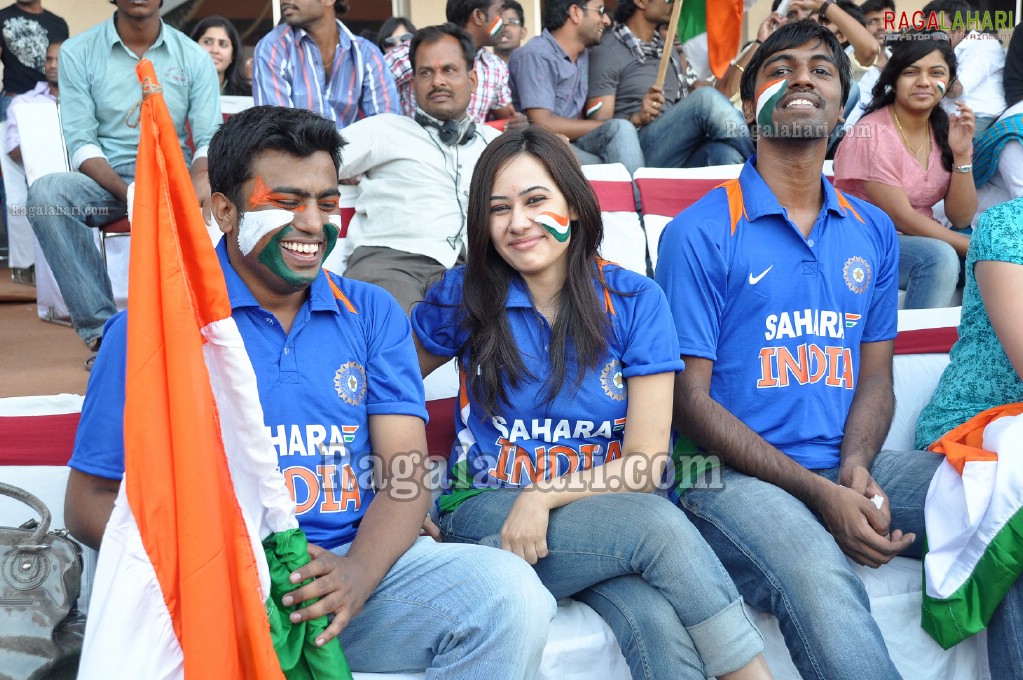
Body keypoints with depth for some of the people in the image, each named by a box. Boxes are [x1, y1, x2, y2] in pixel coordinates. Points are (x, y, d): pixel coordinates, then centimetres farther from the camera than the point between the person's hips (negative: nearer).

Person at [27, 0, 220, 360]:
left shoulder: (194, 57, 7)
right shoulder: (77, 52, 3)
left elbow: (209, 138, 1)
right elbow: (81, 143, -4)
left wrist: (201, 176, -24)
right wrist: (128, 191, -23)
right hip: (107, 181, 0)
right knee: (45, 192, -32)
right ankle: (101, 328, -27)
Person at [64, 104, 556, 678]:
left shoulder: (372, 314, 14)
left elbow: (406, 468, 4)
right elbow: (92, 502, 4)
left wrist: (356, 572, -18)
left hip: (356, 563, 3)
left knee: (510, 595, -23)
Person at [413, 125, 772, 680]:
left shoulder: (635, 302, -1)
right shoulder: (463, 297, 1)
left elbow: (645, 462, -6)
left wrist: (545, 495, -19)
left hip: (606, 508, 1)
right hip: (487, 511, -1)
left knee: (658, 619, -35)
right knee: (660, 526, -30)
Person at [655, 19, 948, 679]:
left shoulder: (874, 231, 16)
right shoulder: (700, 233, -2)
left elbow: (875, 376, 15)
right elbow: (689, 398, -6)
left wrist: (855, 469, -9)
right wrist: (821, 496, -15)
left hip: (851, 469, 6)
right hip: (736, 477, -5)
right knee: (820, 575, -36)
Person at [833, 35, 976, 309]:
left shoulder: (945, 131, 2)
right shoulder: (872, 134, -16)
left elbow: (961, 219, -2)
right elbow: (902, 218, -17)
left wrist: (961, 154, -15)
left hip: (921, 240, 6)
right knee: (939, 256, -31)